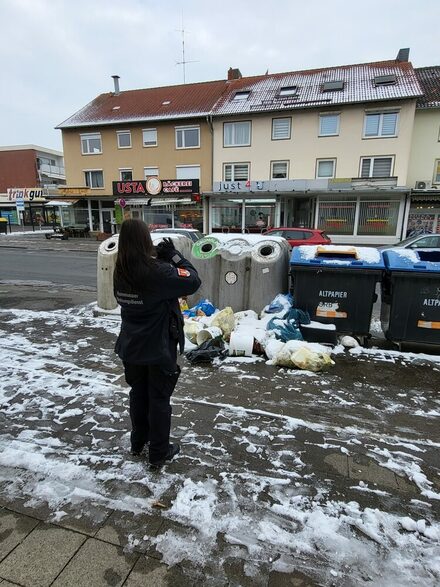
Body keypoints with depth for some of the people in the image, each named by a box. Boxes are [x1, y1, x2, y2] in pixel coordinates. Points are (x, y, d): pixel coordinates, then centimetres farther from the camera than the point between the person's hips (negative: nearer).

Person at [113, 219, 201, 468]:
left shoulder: (121, 271, -4)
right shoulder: (158, 271, -24)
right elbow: (193, 282, -16)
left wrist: (159, 258, -2)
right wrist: (174, 255, -9)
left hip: (131, 345, 6)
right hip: (159, 348, -6)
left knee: (138, 393, 22)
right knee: (159, 399, 10)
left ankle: (138, 442, 41)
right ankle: (159, 453, 26)